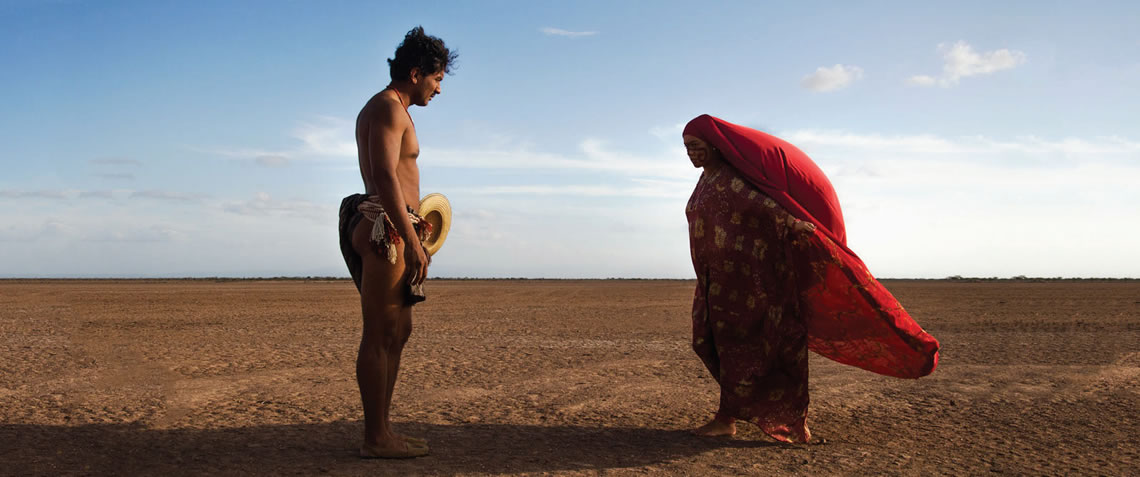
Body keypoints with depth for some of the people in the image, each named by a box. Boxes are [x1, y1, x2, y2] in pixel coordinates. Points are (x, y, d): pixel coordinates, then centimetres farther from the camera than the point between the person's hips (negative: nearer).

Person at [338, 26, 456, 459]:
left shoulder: (378, 110, 23)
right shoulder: (389, 107, -9)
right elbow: (385, 177, -20)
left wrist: (412, 230, 25)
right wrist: (413, 241, -22)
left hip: (386, 232, 11)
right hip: (386, 230, -11)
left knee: (399, 331, 13)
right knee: (379, 337, -7)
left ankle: (382, 431, 18)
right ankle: (375, 439, -3)